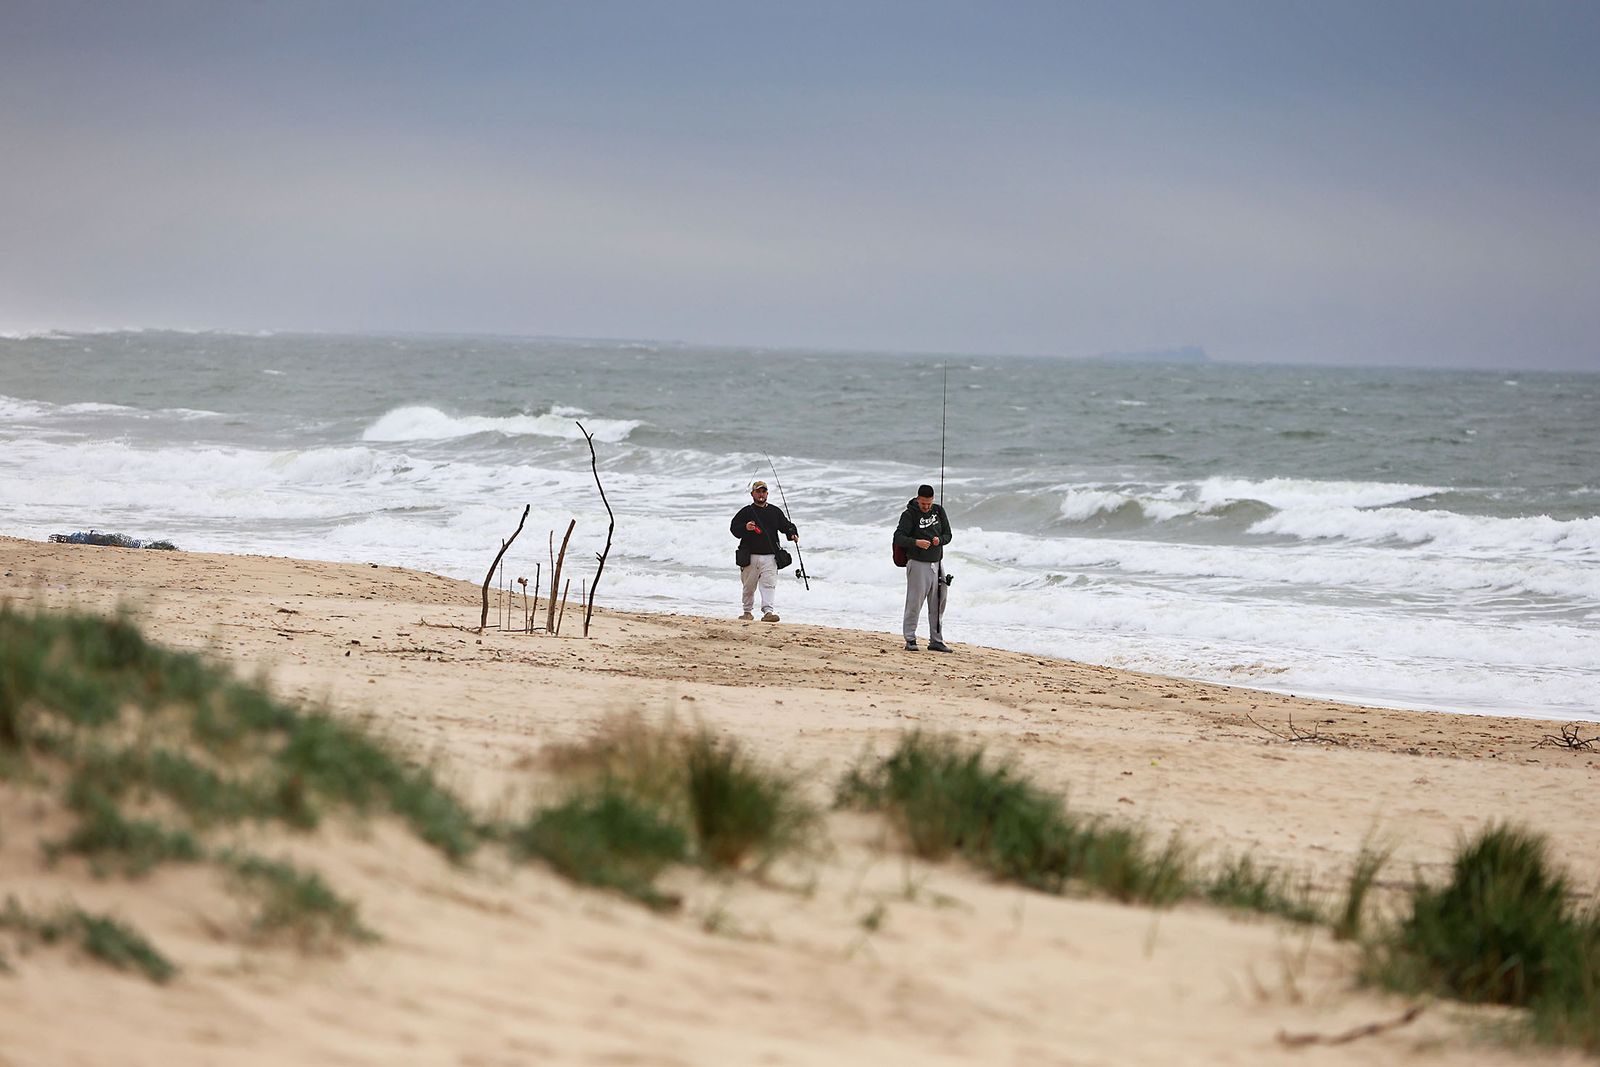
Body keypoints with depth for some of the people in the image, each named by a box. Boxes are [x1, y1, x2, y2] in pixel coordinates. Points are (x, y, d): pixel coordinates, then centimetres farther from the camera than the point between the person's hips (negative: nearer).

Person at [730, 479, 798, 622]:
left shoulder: (774, 511, 14)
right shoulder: (746, 512, 7)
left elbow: (786, 525, 17)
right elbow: (734, 528, -1)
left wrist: (792, 534, -4)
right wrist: (745, 528, -21)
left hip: (769, 556, 0)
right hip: (750, 556, 0)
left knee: (769, 585, -14)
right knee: (749, 587, 8)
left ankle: (768, 611, -23)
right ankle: (747, 611, 24)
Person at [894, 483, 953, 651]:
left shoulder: (939, 511, 8)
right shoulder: (909, 515, -8)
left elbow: (948, 534, 11)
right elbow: (898, 538, -16)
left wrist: (940, 540, -12)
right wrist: (916, 542, -32)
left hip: (937, 564, 5)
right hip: (918, 564, -5)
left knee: (938, 604, 8)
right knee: (914, 603, -6)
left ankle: (936, 640, 15)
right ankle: (910, 639, 1)